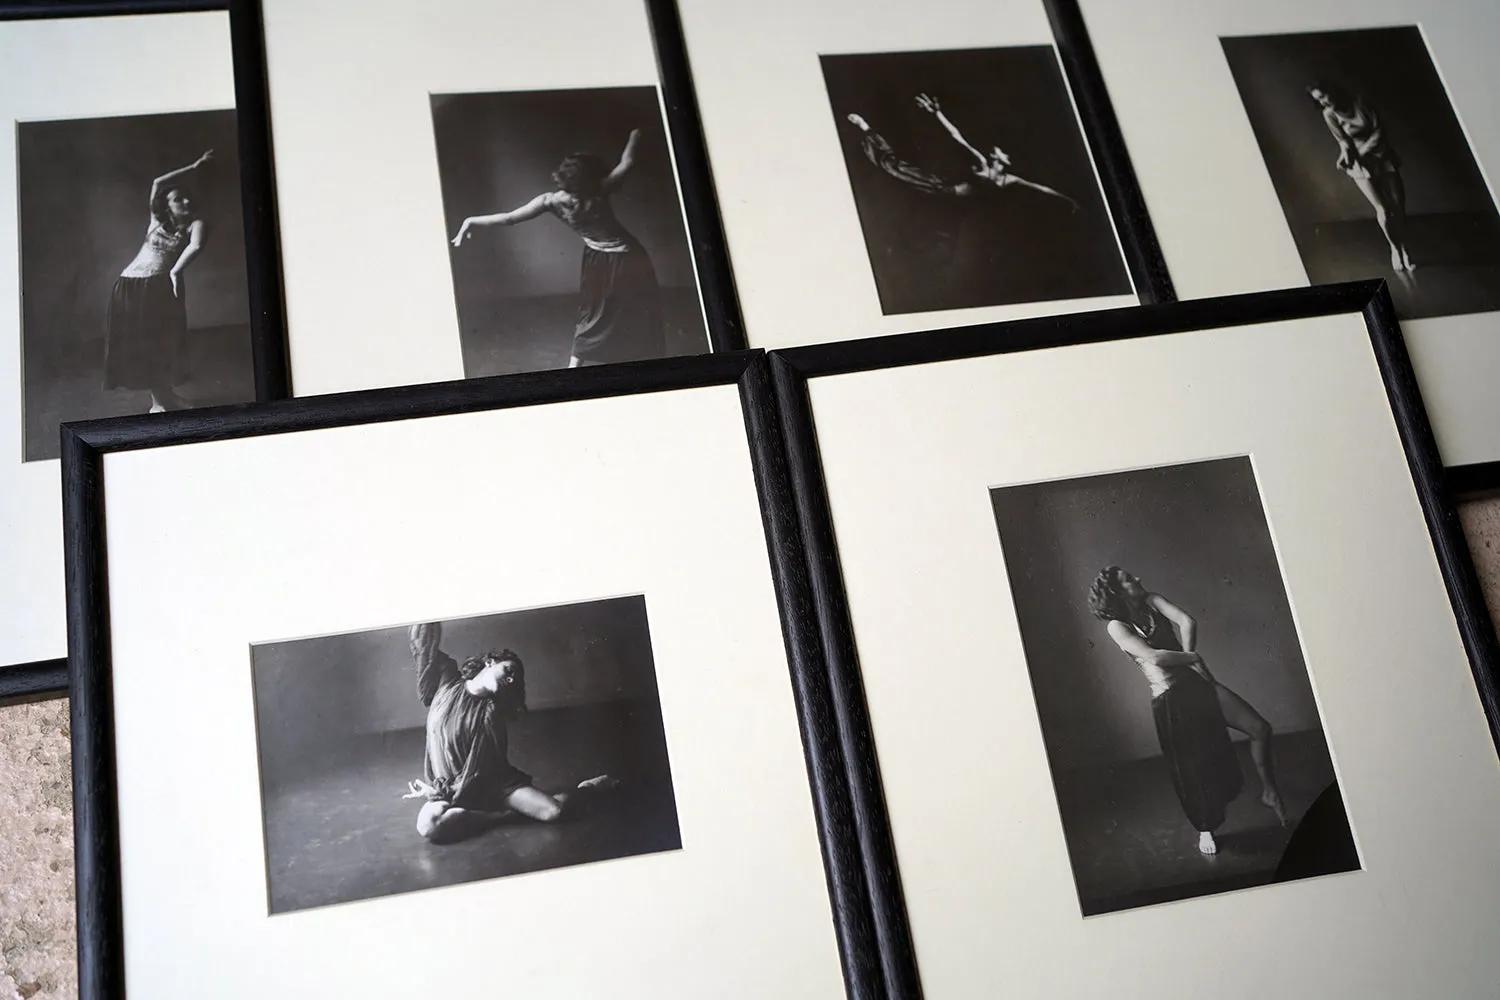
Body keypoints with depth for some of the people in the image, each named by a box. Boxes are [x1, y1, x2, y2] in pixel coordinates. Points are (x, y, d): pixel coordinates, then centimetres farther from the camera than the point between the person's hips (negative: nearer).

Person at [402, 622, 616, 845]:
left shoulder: (492, 713, -6)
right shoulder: (448, 679, -2)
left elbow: (478, 770, -11)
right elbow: (425, 637, -13)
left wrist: (442, 793, -18)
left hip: (494, 782, -1)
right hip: (449, 784, 1)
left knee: (554, 811, -23)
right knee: (427, 825, -36)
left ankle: (585, 787, 12)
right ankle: (501, 813, -16)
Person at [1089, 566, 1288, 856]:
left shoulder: (1152, 601, 8)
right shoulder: (1116, 626, -9)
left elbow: (1187, 622, -6)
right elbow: (1155, 657, -20)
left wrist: (1188, 657, -14)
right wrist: (1193, 657, -10)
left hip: (1197, 683, 5)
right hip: (1169, 699, -5)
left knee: (1260, 728, -2)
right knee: (1192, 766, 5)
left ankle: (1269, 792, 21)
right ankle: (1205, 829, 28)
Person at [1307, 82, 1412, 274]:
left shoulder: (1359, 103, -7)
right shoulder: (1329, 115, -6)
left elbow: (1379, 130, -8)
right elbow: (1344, 142, -7)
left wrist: (1362, 151, -13)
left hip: (1382, 156, 1)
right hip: (1361, 164, -1)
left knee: (1398, 207, -3)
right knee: (1382, 210, -13)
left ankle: (1404, 250, 11)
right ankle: (1395, 249, 7)